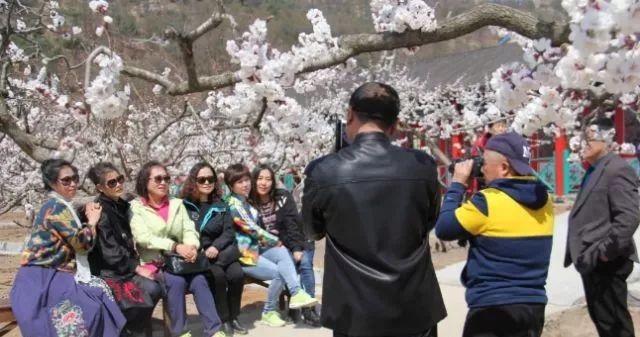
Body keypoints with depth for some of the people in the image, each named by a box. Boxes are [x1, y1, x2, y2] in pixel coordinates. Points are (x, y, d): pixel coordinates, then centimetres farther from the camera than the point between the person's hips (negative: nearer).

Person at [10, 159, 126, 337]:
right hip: (42, 279, -9)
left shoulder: (59, 206, 16)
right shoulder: (56, 207, -15)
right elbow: (83, 243, -17)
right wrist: (92, 221, -2)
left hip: (52, 275, 9)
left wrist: (89, 219, 4)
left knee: (100, 289, -3)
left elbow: (74, 241, 15)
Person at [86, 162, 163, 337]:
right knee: (151, 289, -23)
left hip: (125, 265, 8)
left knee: (157, 287, -9)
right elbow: (109, 250, -20)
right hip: (108, 269, -8)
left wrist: (138, 264, 1)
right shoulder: (101, 210, -15)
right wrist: (136, 268, -18)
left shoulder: (121, 205, 11)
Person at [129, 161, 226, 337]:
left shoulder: (177, 204, 16)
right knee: (176, 281, -32)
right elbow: (143, 238, -14)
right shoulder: (135, 207, 1)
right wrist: (175, 246, -26)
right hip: (153, 264, -3)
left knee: (199, 279, -25)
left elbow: (189, 230, 5)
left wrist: (191, 247, -19)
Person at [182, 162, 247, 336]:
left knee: (237, 274, -24)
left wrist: (216, 247, -15)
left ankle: (233, 317, -5)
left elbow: (229, 232, 5)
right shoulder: (185, 205, 0)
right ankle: (223, 319, -14)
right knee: (217, 275, -31)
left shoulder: (221, 205, 12)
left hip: (221, 251, 3)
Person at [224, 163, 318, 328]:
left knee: (282, 252, -18)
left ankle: (296, 294, -26)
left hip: (256, 247, 8)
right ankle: (268, 313, -1)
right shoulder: (234, 205, -14)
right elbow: (252, 229, -17)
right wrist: (275, 240, -7)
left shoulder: (246, 201, 15)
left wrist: (273, 241, 1)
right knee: (279, 273, -18)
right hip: (243, 253, -8)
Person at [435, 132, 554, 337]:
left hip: (493, 308, -7)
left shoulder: (488, 202, -18)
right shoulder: (543, 199, 4)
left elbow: (443, 229, -9)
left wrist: (457, 184, -1)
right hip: (534, 306, 7)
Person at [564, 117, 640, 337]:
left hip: (605, 262, -10)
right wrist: (584, 253, 14)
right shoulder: (593, 170, 16)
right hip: (591, 260, 10)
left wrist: (605, 252, -22)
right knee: (599, 316, 19)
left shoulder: (618, 169, -15)